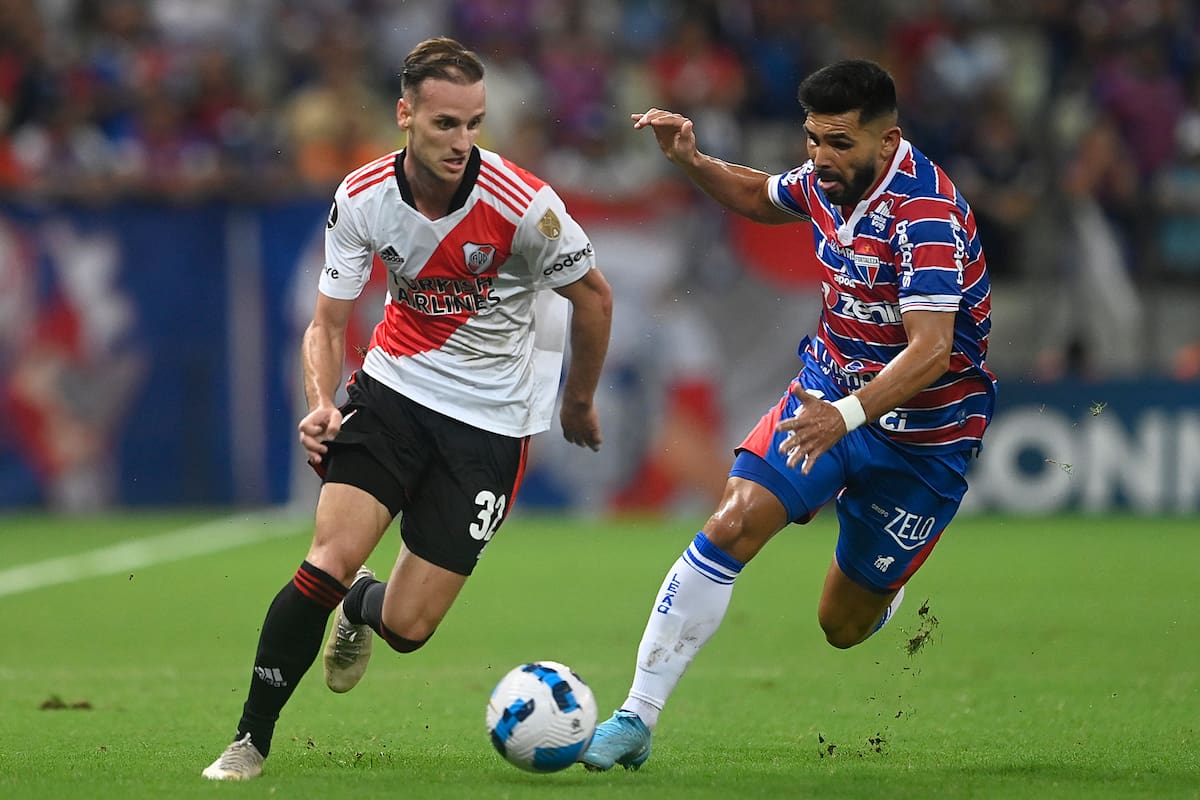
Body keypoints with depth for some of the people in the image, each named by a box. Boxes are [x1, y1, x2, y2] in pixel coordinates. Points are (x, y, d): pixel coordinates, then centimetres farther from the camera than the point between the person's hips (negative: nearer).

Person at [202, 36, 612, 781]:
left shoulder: (525, 207, -21)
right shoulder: (362, 198, -11)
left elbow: (593, 296, -2)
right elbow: (329, 323, -1)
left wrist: (579, 403, 11)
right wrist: (321, 403, -21)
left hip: (490, 419, -2)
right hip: (394, 386, 2)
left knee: (406, 628, -4)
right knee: (327, 561, -20)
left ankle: (360, 607, 36)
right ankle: (250, 742, -4)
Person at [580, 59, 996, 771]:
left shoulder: (925, 211, -27)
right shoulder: (829, 179, -4)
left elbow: (931, 350, -35)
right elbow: (760, 197, 21)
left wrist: (848, 415, -48)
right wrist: (694, 162, 3)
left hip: (921, 436, -5)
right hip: (829, 393, 5)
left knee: (843, 627, 5)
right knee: (732, 525, -17)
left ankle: (894, 594, 44)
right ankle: (637, 719, -14)